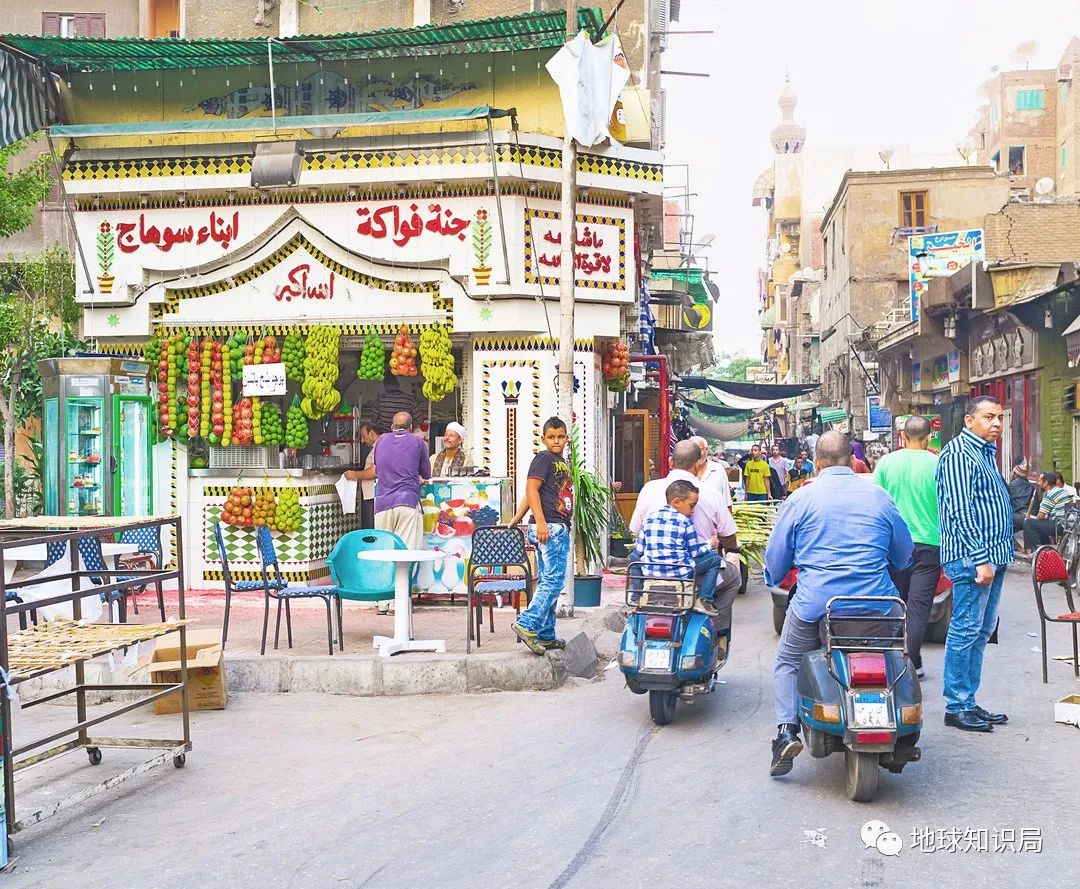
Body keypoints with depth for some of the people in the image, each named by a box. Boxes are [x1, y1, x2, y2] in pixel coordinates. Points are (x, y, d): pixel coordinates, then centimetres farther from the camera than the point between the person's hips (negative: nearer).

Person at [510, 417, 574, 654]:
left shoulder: (563, 463, 21)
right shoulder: (543, 458, -5)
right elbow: (531, 489, -15)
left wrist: (516, 520, 24)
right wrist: (541, 522, -23)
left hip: (560, 529, 9)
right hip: (549, 528, -9)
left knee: (548, 583, 9)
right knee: (554, 580, -15)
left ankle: (546, 635, 12)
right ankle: (527, 625, -17)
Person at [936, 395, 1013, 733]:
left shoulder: (986, 451, 19)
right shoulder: (958, 454, -12)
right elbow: (960, 512, -19)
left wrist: (994, 556, 18)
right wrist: (980, 559, -22)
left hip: (992, 556, 10)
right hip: (972, 557, -10)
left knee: (981, 632, 12)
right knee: (966, 630, -6)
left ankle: (968, 702, 19)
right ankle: (956, 706, 0)